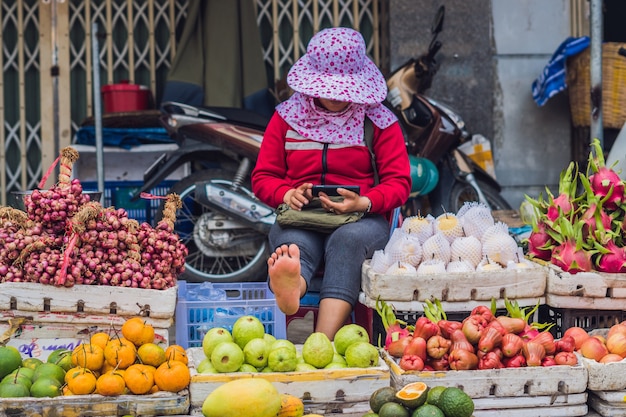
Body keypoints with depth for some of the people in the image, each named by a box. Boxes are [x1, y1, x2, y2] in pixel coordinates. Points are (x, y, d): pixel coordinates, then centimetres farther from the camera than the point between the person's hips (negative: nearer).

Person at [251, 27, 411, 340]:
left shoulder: (379, 121, 10)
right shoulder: (287, 117, 14)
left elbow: (398, 182, 5)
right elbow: (263, 177, 14)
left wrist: (364, 203, -17)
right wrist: (287, 194, -11)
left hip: (362, 219, -1)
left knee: (348, 240, -39)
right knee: (294, 244, -36)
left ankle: (324, 340, -59)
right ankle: (291, 286, -77)